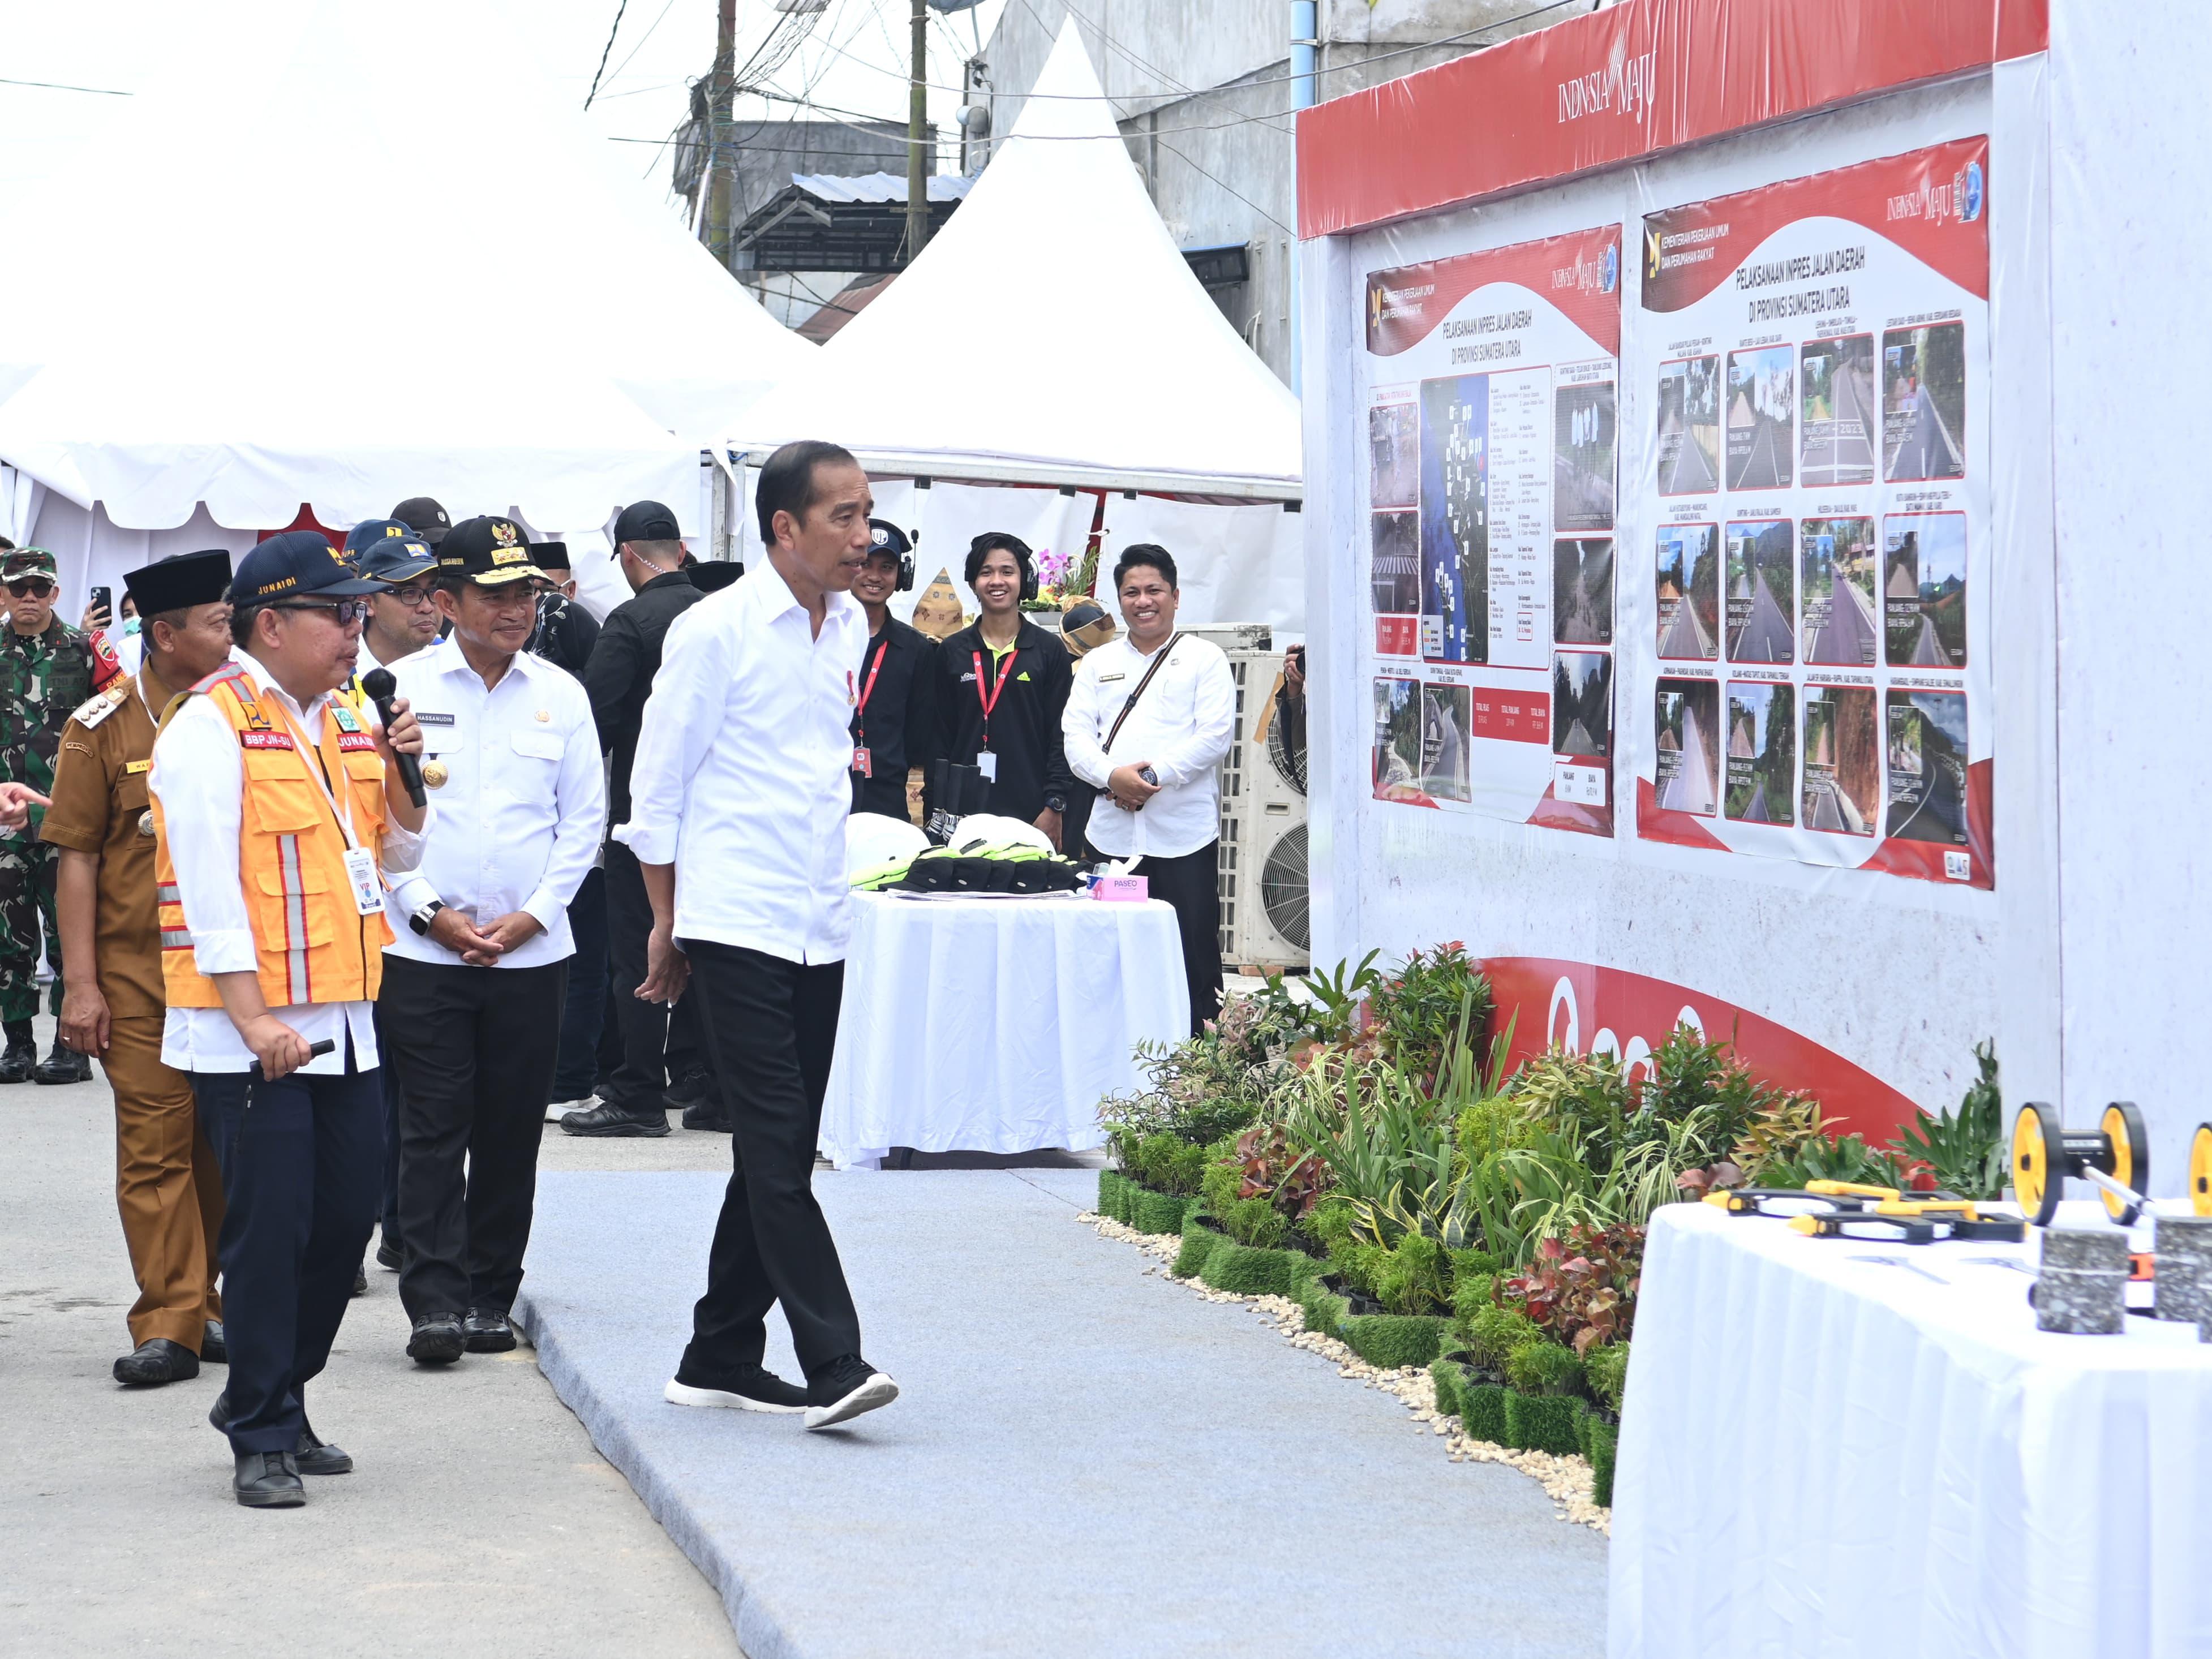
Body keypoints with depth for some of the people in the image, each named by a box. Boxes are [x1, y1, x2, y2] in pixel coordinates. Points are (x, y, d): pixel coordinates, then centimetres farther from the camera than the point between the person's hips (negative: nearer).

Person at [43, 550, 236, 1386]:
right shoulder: (104, 728, -2)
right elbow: (76, 858, -2)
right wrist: (80, 982, -7)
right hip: (139, 973, -3)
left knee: (224, 1145, 6)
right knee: (156, 1146, -5)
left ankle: (214, 1306, 18)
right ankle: (169, 1327, -5)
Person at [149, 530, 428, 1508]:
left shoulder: (341, 725, 14)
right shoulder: (211, 727, -10)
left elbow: (396, 857, 19)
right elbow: (209, 887, -15)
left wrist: (400, 771, 1)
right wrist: (255, 1020, -19)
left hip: (344, 1024, 8)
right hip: (250, 1035, -8)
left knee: (348, 1217, 9)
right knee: (269, 1231, -5)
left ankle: (275, 1400, 25)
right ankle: (262, 1439, 3)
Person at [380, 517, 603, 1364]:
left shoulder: (560, 695, 6)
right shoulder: (402, 688, 0)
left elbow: (585, 818, 8)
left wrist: (532, 915, -3)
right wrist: (431, 913, -8)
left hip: (530, 950, 2)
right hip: (423, 947, -2)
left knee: (511, 1132, 5)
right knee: (433, 1129, -6)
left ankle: (491, 1296, 15)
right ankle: (434, 1301, -5)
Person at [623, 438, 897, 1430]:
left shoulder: (851, 627, 12)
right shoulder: (716, 632, -8)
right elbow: (656, 787, -3)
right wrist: (665, 923, 0)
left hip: (819, 927, 7)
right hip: (735, 926, -7)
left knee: (781, 1152, 10)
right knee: (775, 1148, -11)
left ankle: (720, 1360, 19)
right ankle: (831, 1367, -16)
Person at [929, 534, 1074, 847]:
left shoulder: (1050, 651, 5)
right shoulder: (952, 652, 11)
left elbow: (1060, 736, 3)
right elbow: (941, 735, 10)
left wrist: (1054, 808, -5)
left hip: (1030, 812, -2)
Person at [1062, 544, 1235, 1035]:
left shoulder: (1204, 659, 6)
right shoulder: (1098, 663, 17)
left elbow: (1216, 735, -4)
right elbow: (1077, 735, 7)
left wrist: (1156, 775, -15)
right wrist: (1111, 776, -13)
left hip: (1184, 832, -3)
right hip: (1113, 832, 3)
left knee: (1193, 953, -3)